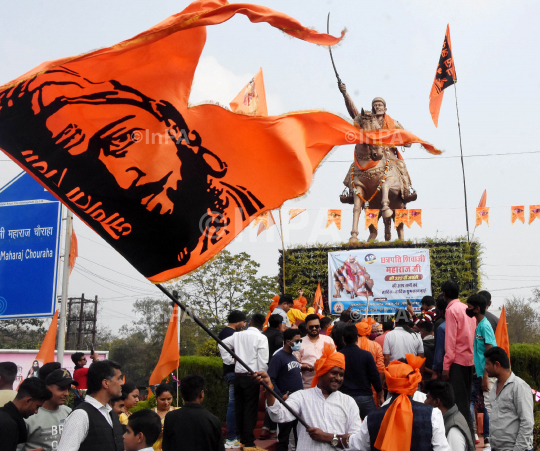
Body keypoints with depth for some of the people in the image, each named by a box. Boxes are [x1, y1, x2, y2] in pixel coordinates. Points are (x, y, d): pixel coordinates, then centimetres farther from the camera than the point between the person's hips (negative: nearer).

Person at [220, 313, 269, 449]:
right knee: (250, 408, -1)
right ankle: (249, 441, 1)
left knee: (239, 407, 12)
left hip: (238, 375, 5)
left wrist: (230, 360, 12)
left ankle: (242, 437, 21)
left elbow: (223, 344, 9)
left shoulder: (238, 335, 6)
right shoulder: (261, 338, -8)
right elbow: (263, 361, -12)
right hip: (252, 376, -5)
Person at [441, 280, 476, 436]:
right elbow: (472, 335, 11)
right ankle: (470, 431, 18)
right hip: (470, 359, 8)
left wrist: (446, 365, -14)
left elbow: (450, 340, -15)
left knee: (459, 399, -4)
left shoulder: (451, 310, -10)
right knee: (466, 398, 14)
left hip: (458, 360, -8)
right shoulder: (467, 308, 12)